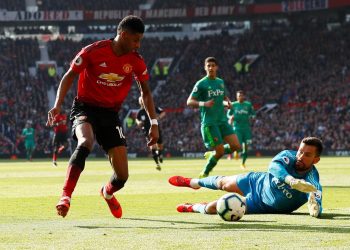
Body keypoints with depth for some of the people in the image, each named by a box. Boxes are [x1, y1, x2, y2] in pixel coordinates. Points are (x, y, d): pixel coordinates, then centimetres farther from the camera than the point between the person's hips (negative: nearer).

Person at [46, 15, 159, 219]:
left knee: (122, 175, -2)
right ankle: (66, 196, -36)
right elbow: (70, 76, -3)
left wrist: (154, 123, 5)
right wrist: (58, 105, -14)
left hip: (111, 114, 4)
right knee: (86, 142, -39)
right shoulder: (93, 52, -13)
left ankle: (108, 192, 36)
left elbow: (145, 91, 12)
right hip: (85, 108, -4)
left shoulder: (136, 61, -2)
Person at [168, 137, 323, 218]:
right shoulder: (288, 157, -27)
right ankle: (192, 183, 63)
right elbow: (274, 166, -48)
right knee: (222, 183, 27)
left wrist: (315, 208, -77)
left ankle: (194, 208, 35)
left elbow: (316, 200, -51)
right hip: (257, 182, 2)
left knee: (211, 208, -4)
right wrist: (291, 180, -69)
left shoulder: (312, 183, -34)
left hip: (259, 205, -2)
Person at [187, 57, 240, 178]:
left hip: (222, 120, 6)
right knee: (220, 151, -9)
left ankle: (211, 154, 19)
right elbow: (189, 102, -8)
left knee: (236, 146, -5)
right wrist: (204, 103, -24)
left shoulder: (221, 82, 12)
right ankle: (204, 174, 12)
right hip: (209, 123, -6)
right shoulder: (201, 84, -6)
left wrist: (228, 102, 4)